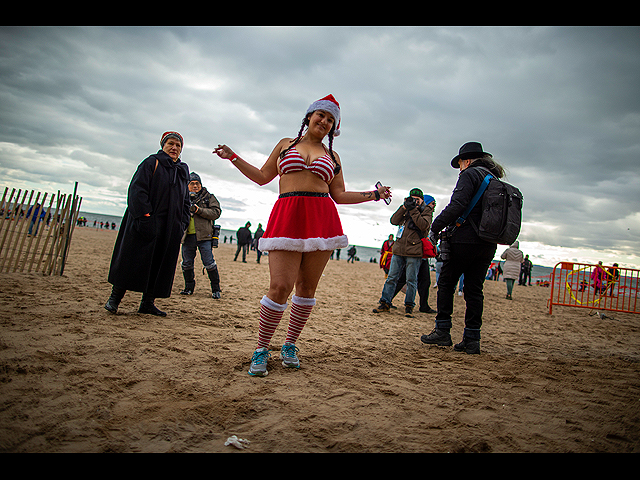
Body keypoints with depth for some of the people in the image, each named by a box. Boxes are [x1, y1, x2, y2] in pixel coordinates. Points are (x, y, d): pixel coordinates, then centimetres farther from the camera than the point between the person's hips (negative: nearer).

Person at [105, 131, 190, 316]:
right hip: (145, 223, -6)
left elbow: (186, 202, 21)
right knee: (132, 258, -5)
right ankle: (114, 298, 6)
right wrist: (144, 216, -20)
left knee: (161, 263, 4)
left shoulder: (183, 171, 18)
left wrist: (182, 224, 8)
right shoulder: (151, 162, 0)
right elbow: (137, 189, -10)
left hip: (170, 228, 6)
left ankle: (147, 302, 11)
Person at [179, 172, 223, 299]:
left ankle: (216, 289, 5)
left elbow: (216, 212, -3)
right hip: (187, 236, 4)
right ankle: (189, 288, 25)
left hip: (203, 236, -4)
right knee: (187, 264, 10)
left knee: (209, 263, -5)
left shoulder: (209, 197, 7)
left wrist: (198, 210, -14)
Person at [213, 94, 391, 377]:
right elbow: (262, 176, 20)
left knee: (307, 287, 4)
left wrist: (373, 195, 11)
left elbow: (339, 195, 17)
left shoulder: (332, 156, 21)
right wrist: (233, 158, 17)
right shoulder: (286, 144, 19)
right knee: (280, 286, -12)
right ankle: (261, 349, 5)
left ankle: (290, 345, 21)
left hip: (322, 220, 2)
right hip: (287, 218, -2)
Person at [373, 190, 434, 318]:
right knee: (391, 277, 3)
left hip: (413, 252, -4)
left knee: (411, 280, 1)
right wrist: (404, 207, -3)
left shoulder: (426, 210, 6)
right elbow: (394, 221, 5)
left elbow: (424, 225, -12)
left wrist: (413, 210, -13)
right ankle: (385, 303, 9)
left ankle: (409, 306, 10)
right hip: (399, 249, 4)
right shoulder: (406, 209, 18)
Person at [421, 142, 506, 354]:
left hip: (465, 240, -7)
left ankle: (443, 331, 5)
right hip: (488, 245, 7)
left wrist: (436, 227, -11)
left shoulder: (470, 174, -5)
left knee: (446, 284, 4)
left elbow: (457, 205, -18)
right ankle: (472, 339, 9)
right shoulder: (496, 180, 20)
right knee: (474, 290, 8)